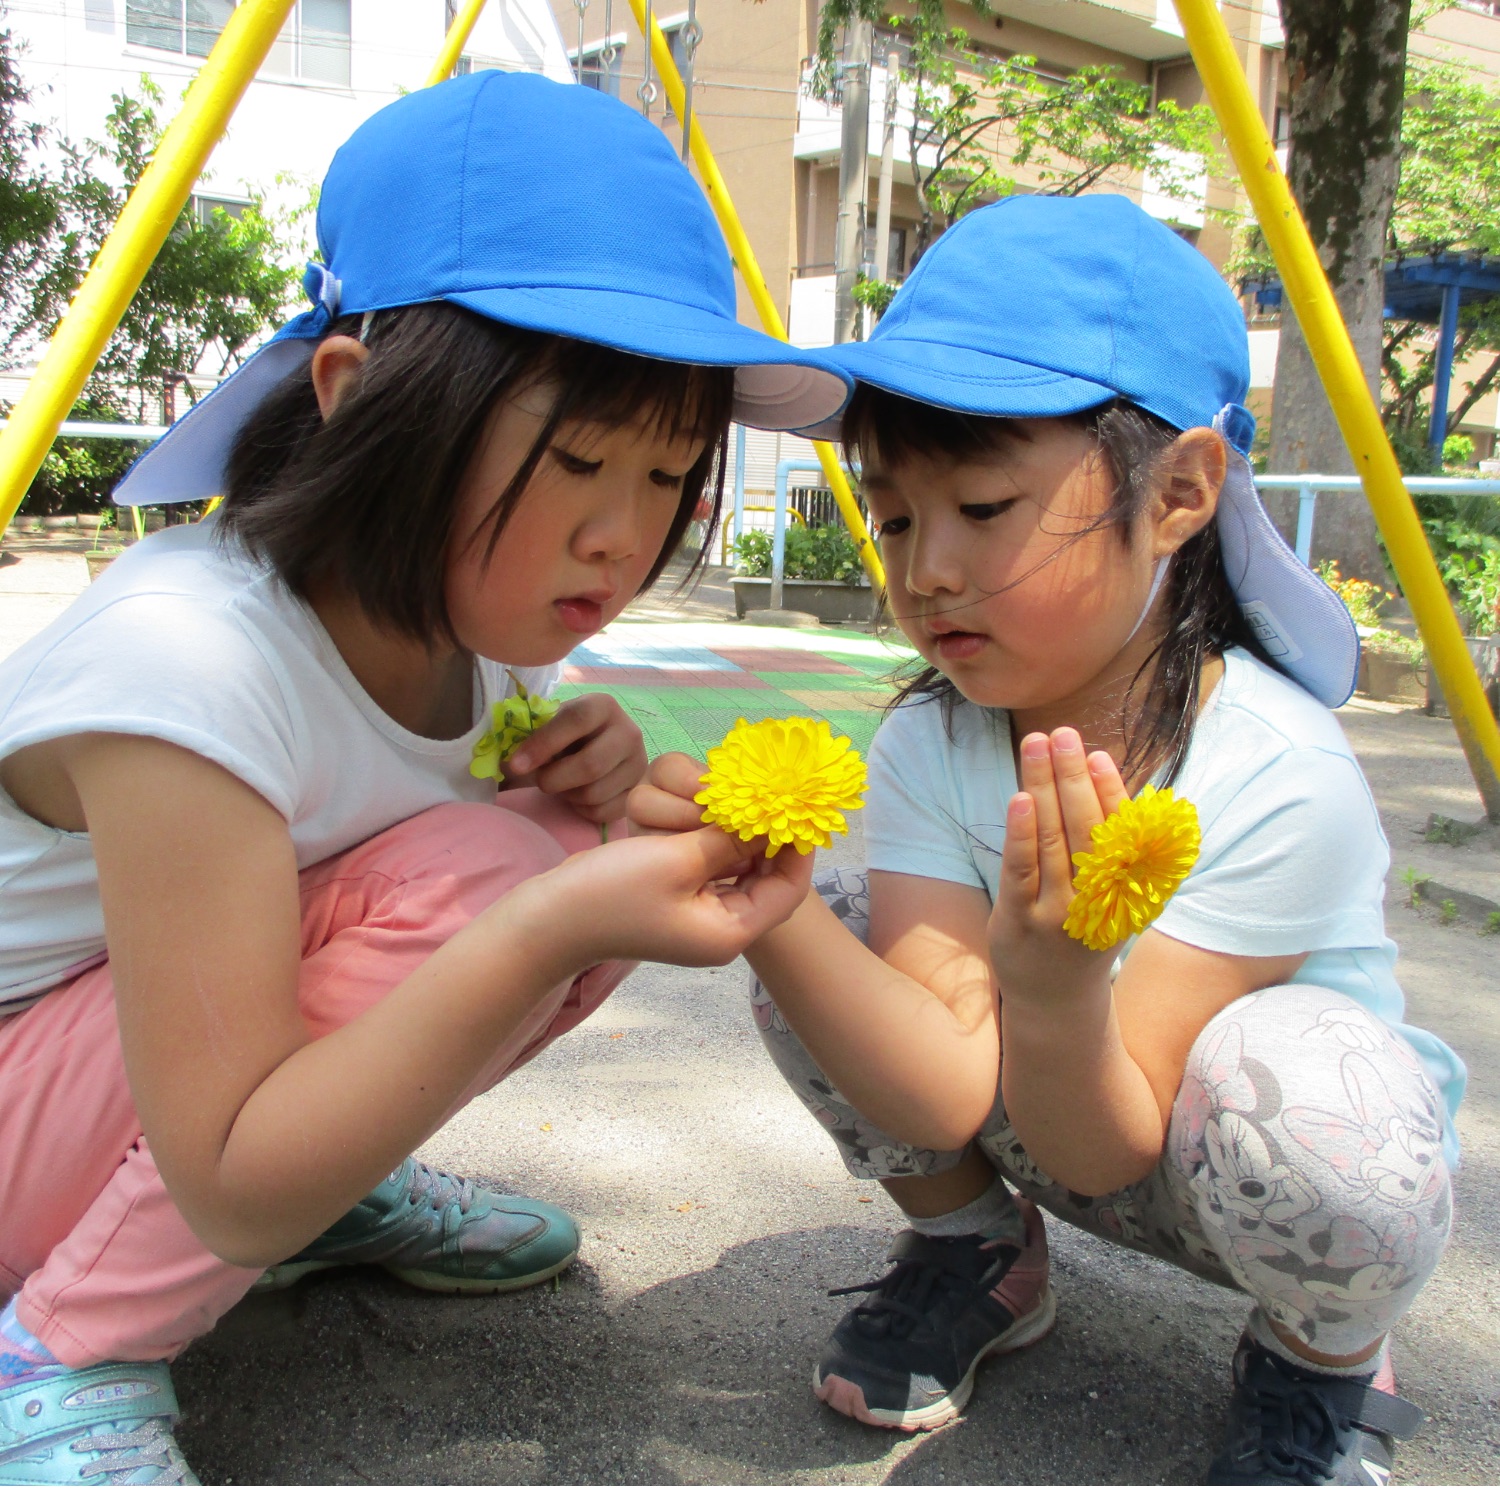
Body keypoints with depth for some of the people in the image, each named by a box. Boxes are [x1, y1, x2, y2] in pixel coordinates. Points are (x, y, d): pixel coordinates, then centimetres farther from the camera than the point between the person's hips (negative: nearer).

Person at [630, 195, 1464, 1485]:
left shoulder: (1277, 781, -30)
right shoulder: (929, 745, -17)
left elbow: (1103, 1152, -28)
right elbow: (948, 1097, -28)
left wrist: (1054, 985, -49)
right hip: (1057, 1138, 4)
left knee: (1295, 1085, -37)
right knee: (836, 936, -19)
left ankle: (1327, 1363, -1)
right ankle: (976, 1257, 8)